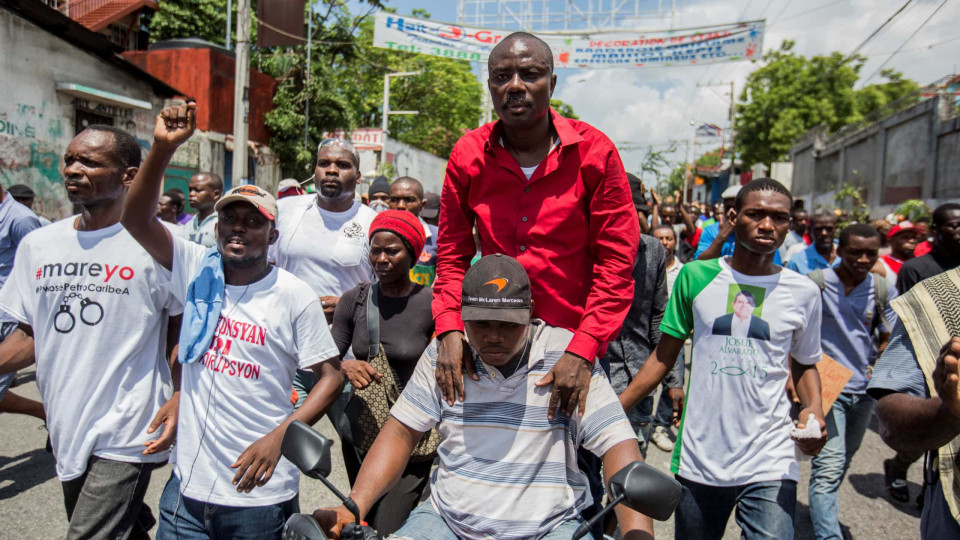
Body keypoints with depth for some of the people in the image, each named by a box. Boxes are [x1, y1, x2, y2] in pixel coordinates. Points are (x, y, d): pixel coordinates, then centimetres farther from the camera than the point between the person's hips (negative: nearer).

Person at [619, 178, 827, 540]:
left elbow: (804, 363, 16)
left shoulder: (803, 292, 2)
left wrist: (814, 408, -6)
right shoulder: (696, 276, -1)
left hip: (770, 463, 0)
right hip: (699, 460, 0)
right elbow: (663, 357, 3)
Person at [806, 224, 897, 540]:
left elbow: (888, 338, 12)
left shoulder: (883, 291, 1)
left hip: (864, 389, 5)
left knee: (844, 459, 21)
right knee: (829, 464, -14)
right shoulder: (815, 284, -10)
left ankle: (823, 509, 44)